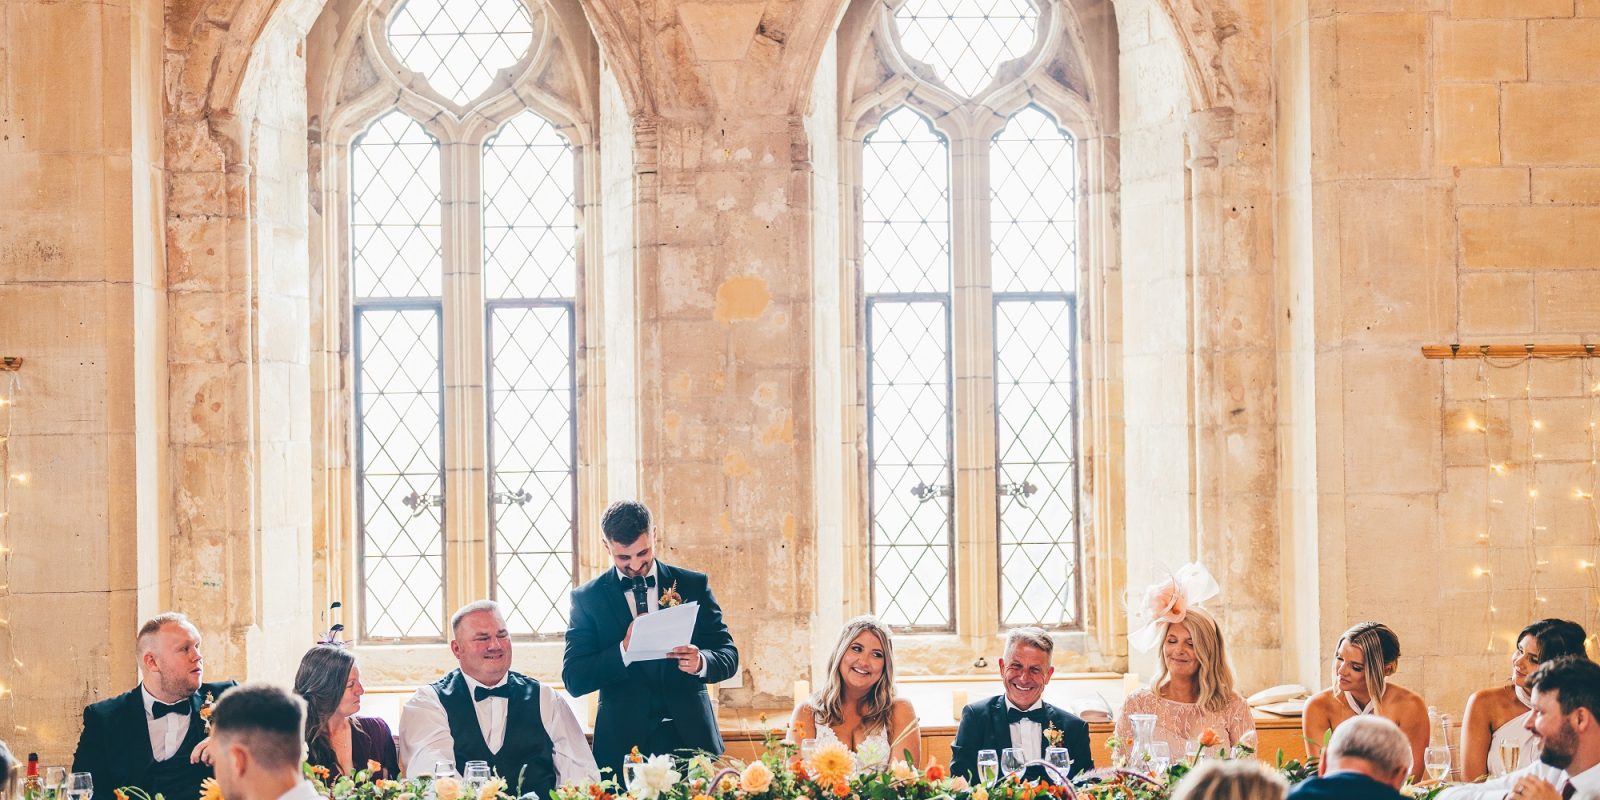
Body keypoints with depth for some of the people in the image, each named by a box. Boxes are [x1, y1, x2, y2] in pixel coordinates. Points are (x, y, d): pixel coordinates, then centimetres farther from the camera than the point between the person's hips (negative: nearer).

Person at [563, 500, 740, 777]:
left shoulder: (694, 585, 7)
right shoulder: (587, 598, 4)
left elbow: (728, 656, 6)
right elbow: (574, 680, -3)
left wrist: (701, 662, -17)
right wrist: (624, 650, -19)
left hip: (692, 736, 1)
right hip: (623, 742, -1)